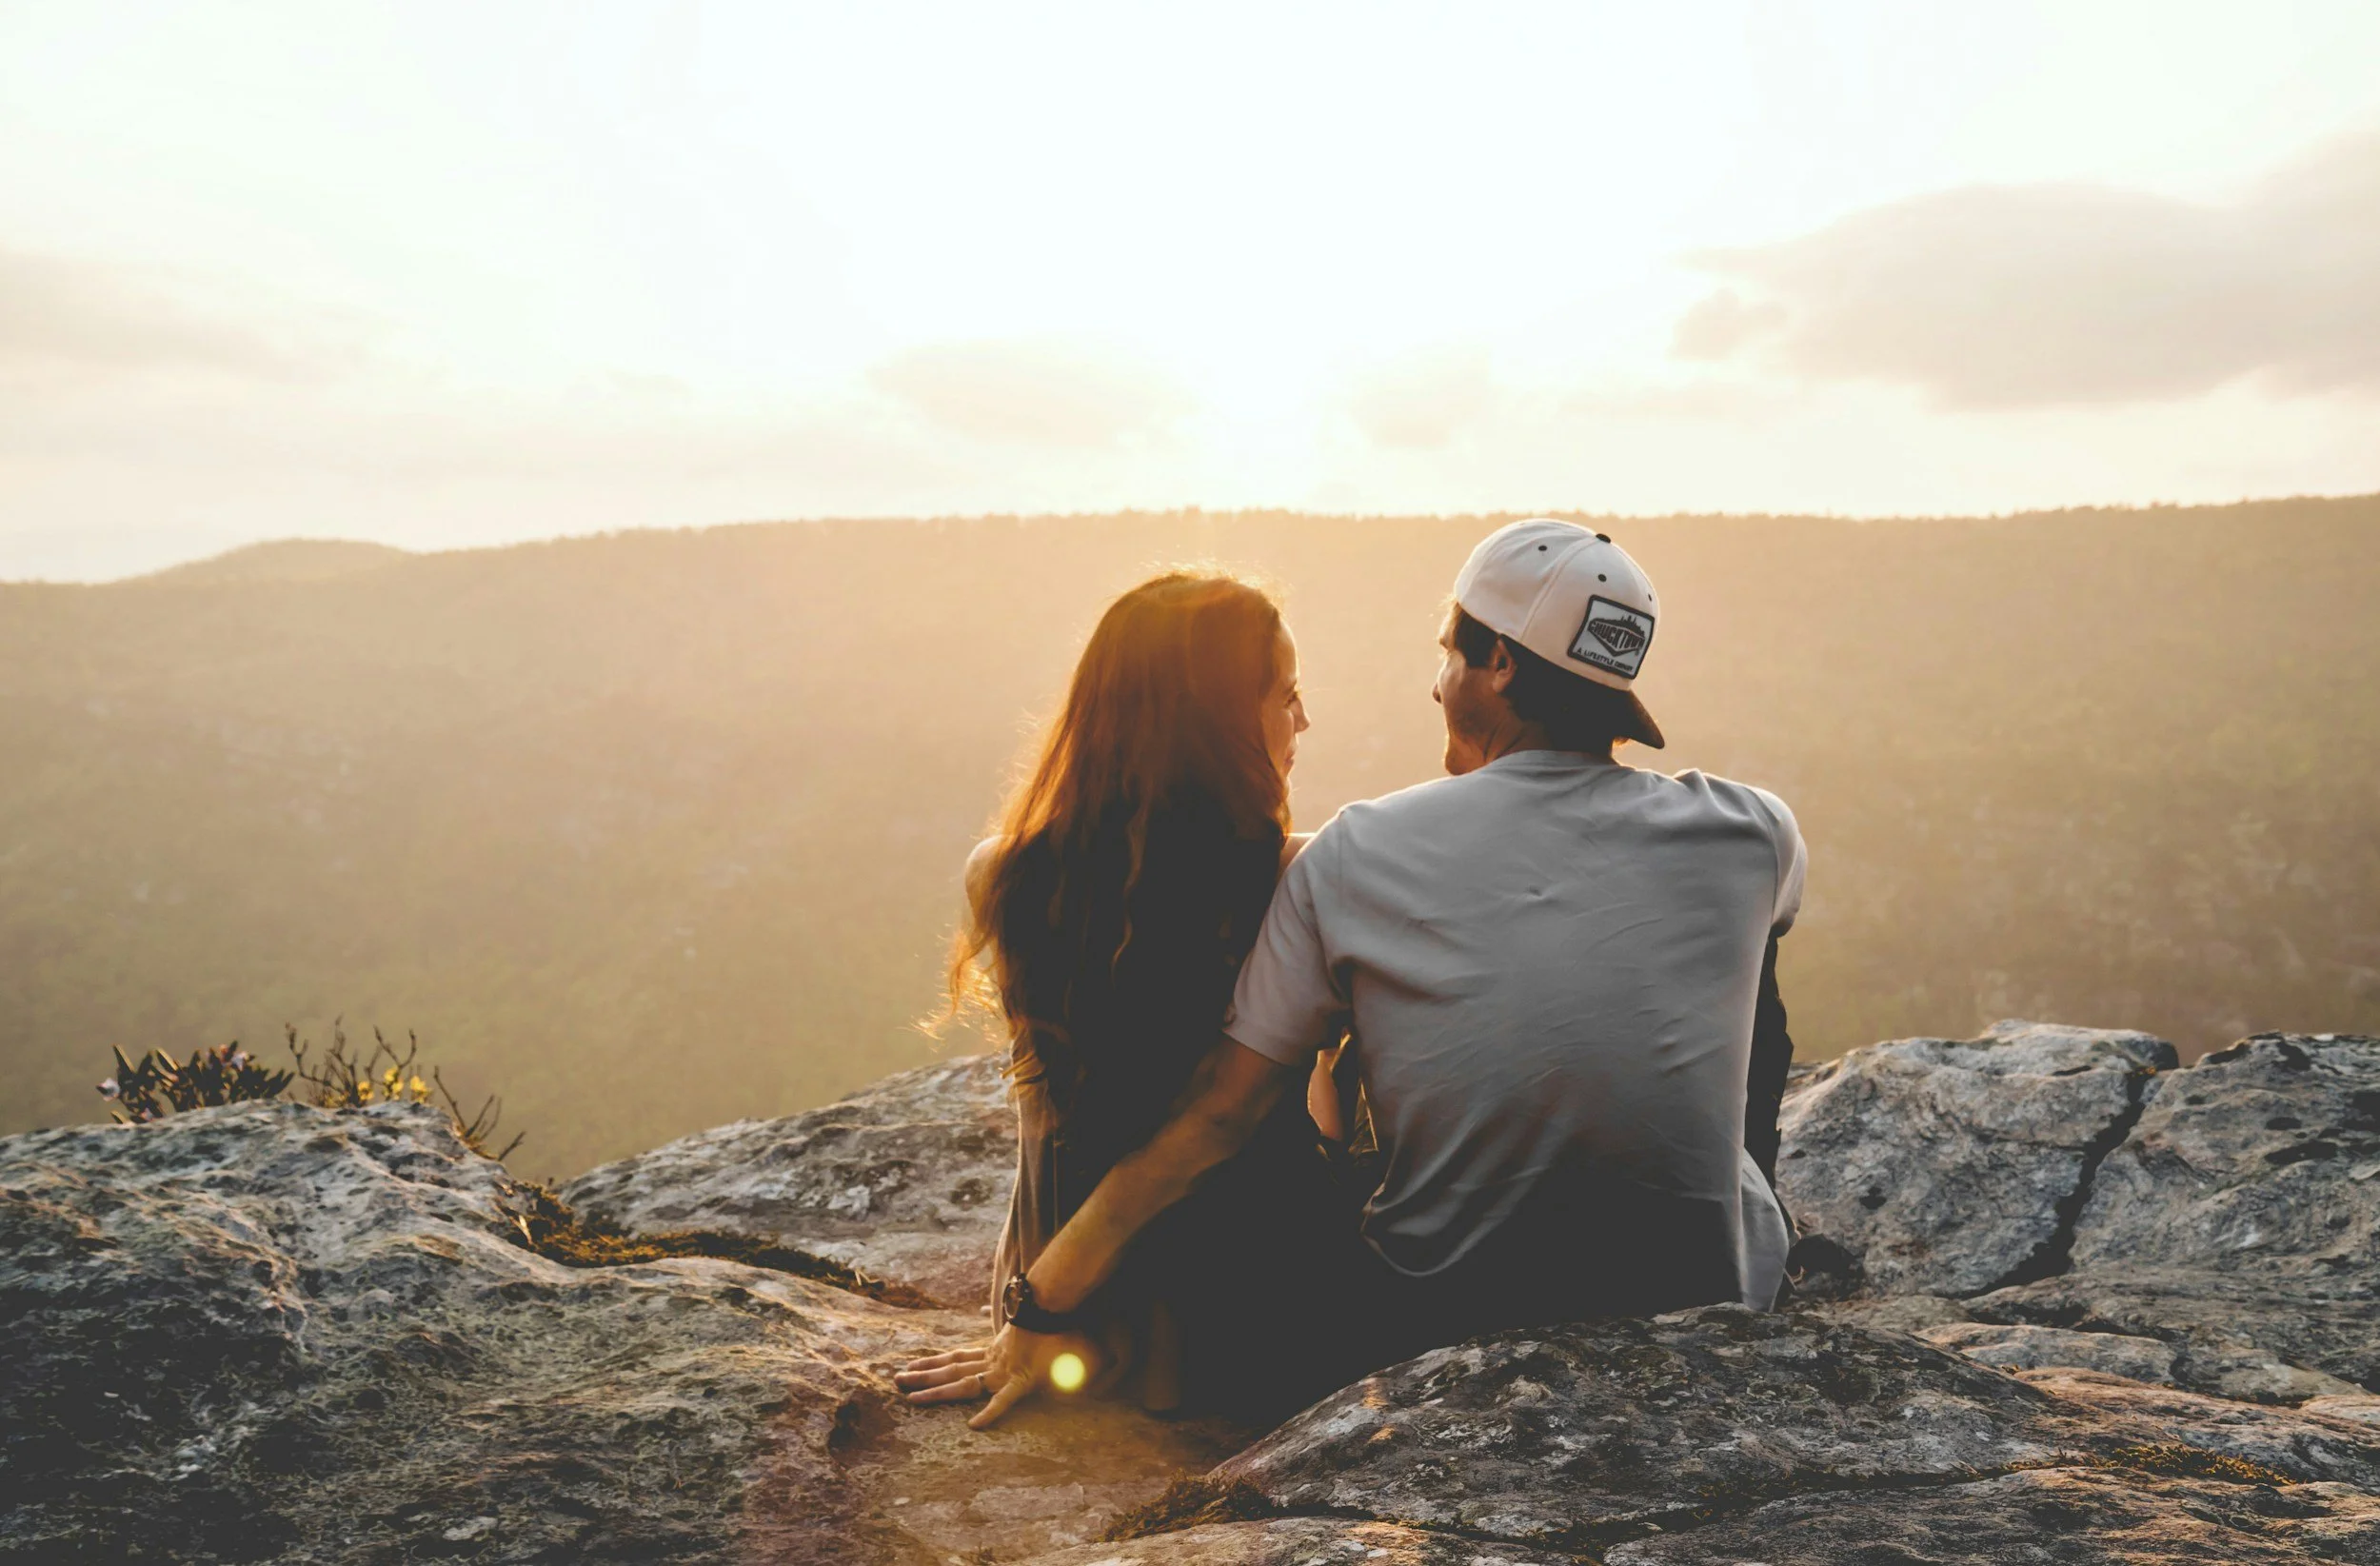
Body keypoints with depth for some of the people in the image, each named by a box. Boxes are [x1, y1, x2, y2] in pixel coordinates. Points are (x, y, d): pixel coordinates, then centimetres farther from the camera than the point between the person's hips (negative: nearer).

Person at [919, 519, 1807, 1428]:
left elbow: (1210, 1123, -8)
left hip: (1433, 1334, 0)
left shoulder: (1356, 857, -11)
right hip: (1709, 1317, 1)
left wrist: (1040, 1312, 2)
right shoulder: (1751, 836, -8)